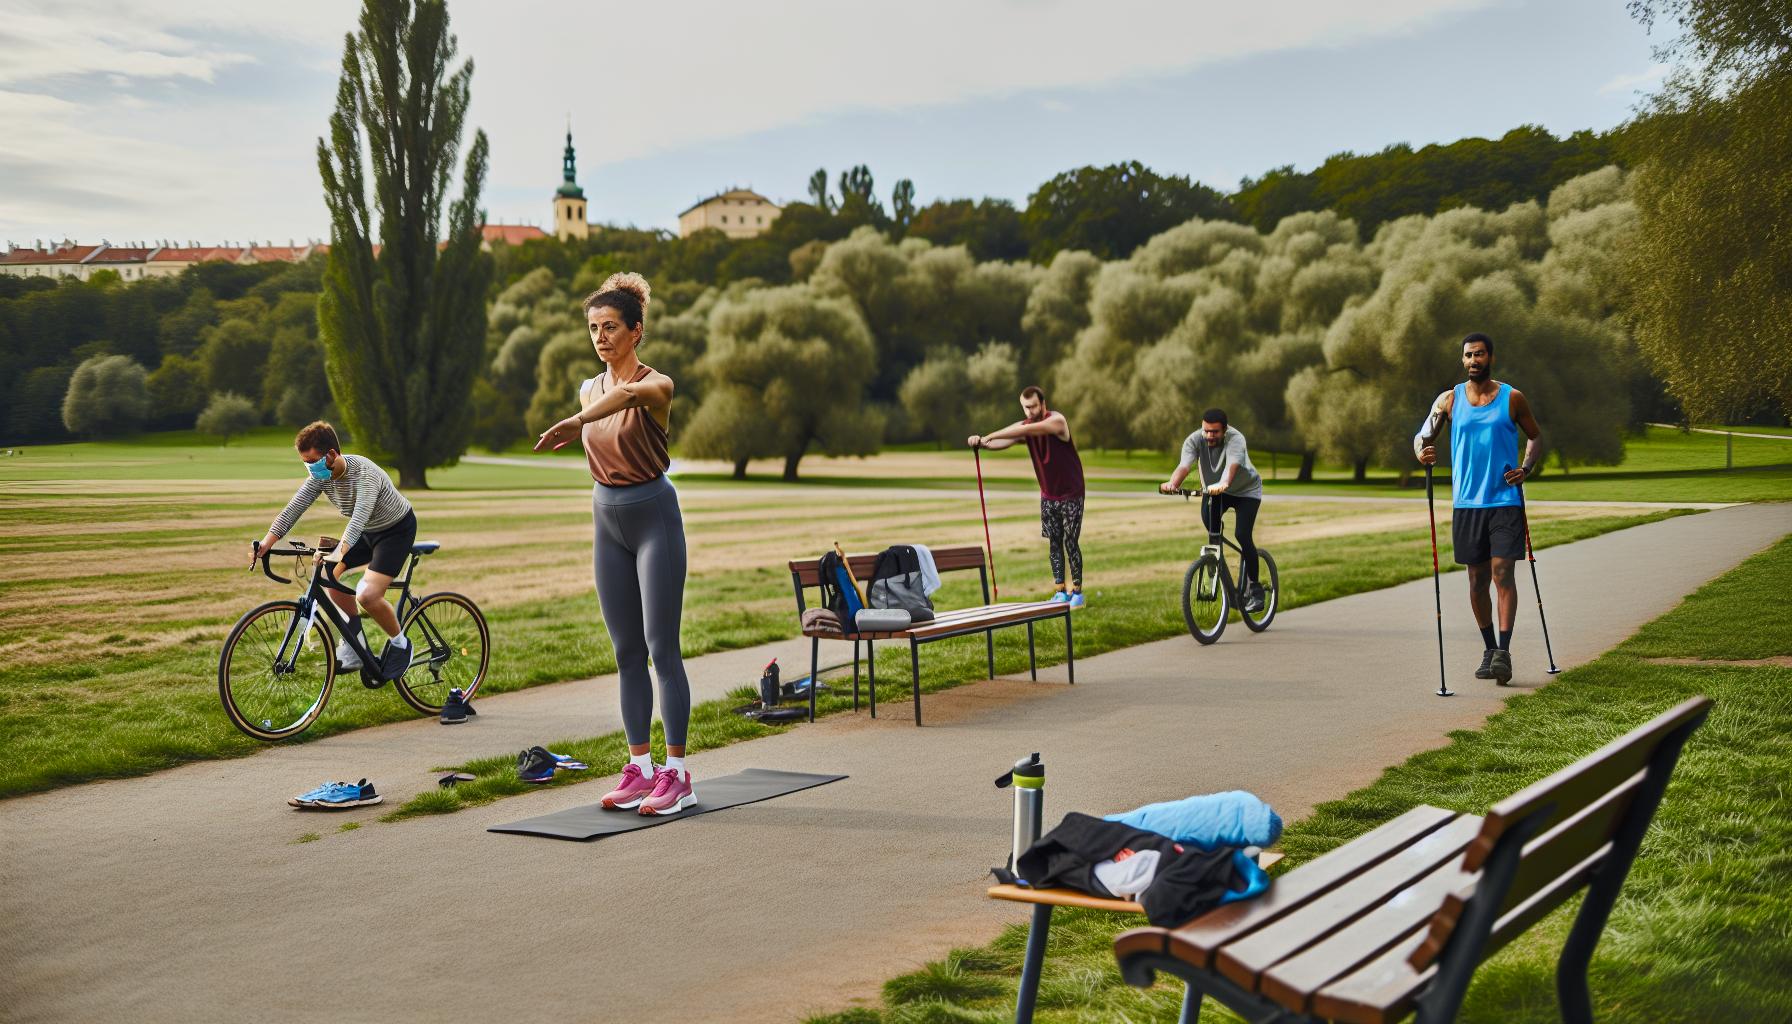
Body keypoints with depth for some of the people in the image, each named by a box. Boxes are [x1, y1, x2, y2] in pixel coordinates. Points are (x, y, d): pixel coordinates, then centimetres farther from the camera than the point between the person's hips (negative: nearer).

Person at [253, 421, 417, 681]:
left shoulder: (364, 473, -34)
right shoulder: (320, 476, -12)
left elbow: (360, 515, -47)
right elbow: (293, 508, -15)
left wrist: (341, 551, -61)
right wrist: (267, 542, -28)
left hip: (397, 529, -8)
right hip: (366, 531, 8)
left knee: (367, 595, -23)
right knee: (328, 573, -8)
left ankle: (400, 646, 2)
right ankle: (354, 639, 10)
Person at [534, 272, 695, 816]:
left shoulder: (656, 385, -14)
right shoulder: (590, 390, 7)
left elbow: (627, 394, -38)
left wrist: (575, 422, -55)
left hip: (654, 516, -6)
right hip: (607, 519, 7)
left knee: (661, 648, -7)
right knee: (627, 652, 7)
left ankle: (677, 773, -2)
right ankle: (640, 768, 13)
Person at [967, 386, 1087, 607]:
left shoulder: (1057, 421, -21)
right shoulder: (1024, 425, -3)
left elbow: (1026, 431, -37)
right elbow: (1001, 442, -20)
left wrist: (990, 436, -43)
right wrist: (982, 442, -43)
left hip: (1071, 495, -5)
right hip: (1048, 495, 5)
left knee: (1070, 542, -4)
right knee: (1054, 542, 5)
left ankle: (1077, 592, 5)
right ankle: (1060, 591, 10)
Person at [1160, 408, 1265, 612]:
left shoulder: (1235, 439, -32)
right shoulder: (1194, 440, -23)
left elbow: (1231, 466, -51)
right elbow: (1184, 465, -38)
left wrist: (1223, 484, -72)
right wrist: (1172, 484, -59)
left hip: (1246, 491, -3)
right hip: (1214, 491, 4)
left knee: (1242, 535, -18)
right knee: (1208, 518, -24)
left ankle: (1254, 589, -5)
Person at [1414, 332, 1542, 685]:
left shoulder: (1512, 398, 2)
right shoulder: (1449, 400, 6)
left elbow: (1535, 436, 14)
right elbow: (1423, 436, 6)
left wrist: (1527, 468, -4)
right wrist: (1423, 452, -18)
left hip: (1505, 501, -2)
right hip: (1466, 503, 2)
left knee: (1502, 573, -12)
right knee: (1477, 579, 8)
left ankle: (1504, 652, -13)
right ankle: (1489, 649, 21)